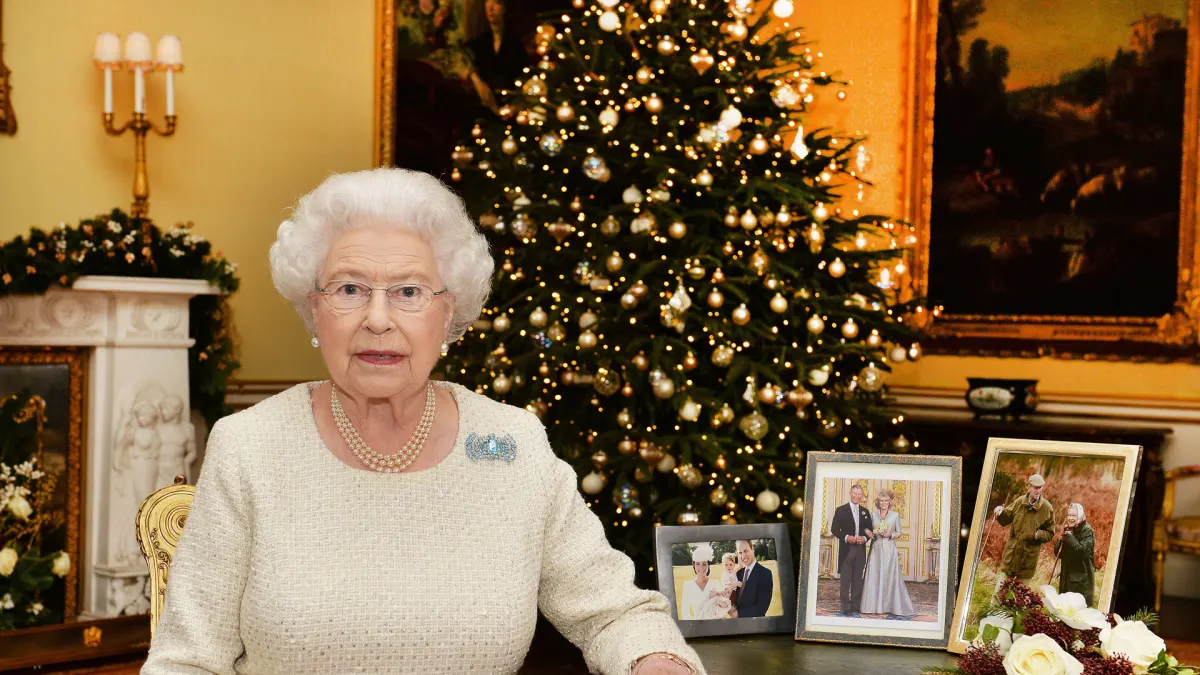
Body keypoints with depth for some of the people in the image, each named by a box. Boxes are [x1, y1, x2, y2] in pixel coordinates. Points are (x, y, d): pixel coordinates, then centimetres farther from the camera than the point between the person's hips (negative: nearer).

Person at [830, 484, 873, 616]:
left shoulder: (865, 512, 11)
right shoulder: (841, 510, 0)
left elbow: (869, 530, 13)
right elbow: (834, 529, -3)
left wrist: (864, 538, -8)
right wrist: (846, 537, -17)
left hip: (860, 549, 4)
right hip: (846, 549, -4)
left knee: (858, 579, 7)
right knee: (846, 580, -2)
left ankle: (856, 606, 12)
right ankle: (846, 608, -1)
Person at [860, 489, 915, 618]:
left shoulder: (895, 515, 3)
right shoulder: (873, 514, 8)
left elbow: (899, 532, 7)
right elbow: (869, 529, 12)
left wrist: (891, 535, -12)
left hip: (889, 549, -2)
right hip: (876, 549, 2)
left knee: (890, 577, -3)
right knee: (874, 577, -1)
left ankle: (890, 606, 2)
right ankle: (875, 606, 5)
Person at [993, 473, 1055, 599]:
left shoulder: (1047, 508, -7)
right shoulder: (1019, 502, 0)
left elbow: (1049, 534, 0)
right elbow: (1006, 519, 11)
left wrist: (1039, 534, -21)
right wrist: (1001, 513, -11)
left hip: (1029, 558, -2)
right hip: (1011, 555, 2)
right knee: (999, 592, 4)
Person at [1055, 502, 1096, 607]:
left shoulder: (1087, 531, -10)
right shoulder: (1068, 530, 12)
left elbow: (1081, 550, -25)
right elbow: (1057, 552, 9)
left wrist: (1069, 536, -20)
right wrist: (1063, 539, -8)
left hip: (1081, 577, -8)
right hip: (1067, 576, 8)